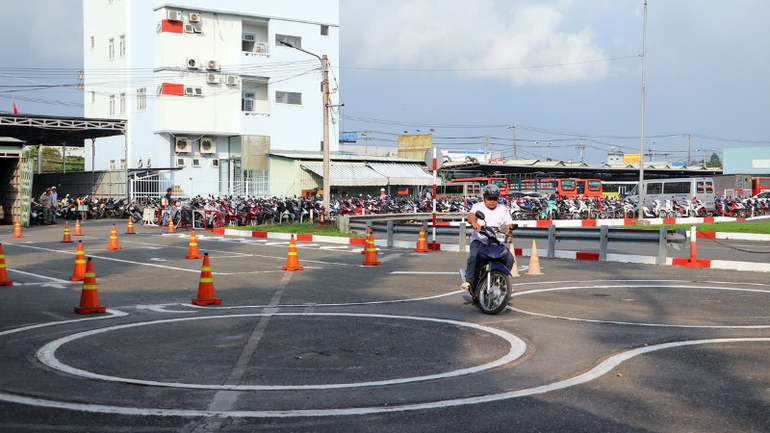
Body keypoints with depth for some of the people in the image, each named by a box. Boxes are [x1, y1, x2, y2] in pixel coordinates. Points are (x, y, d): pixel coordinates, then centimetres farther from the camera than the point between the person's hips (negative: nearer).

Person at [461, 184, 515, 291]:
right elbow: (471, 216, -17)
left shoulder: (503, 209, 13)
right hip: (479, 240, -3)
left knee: (510, 258, -15)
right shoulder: (478, 206, 3)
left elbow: (509, 224, 7)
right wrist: (474, 222, -41)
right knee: (474, 256, -31)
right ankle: (468, 280, -16)